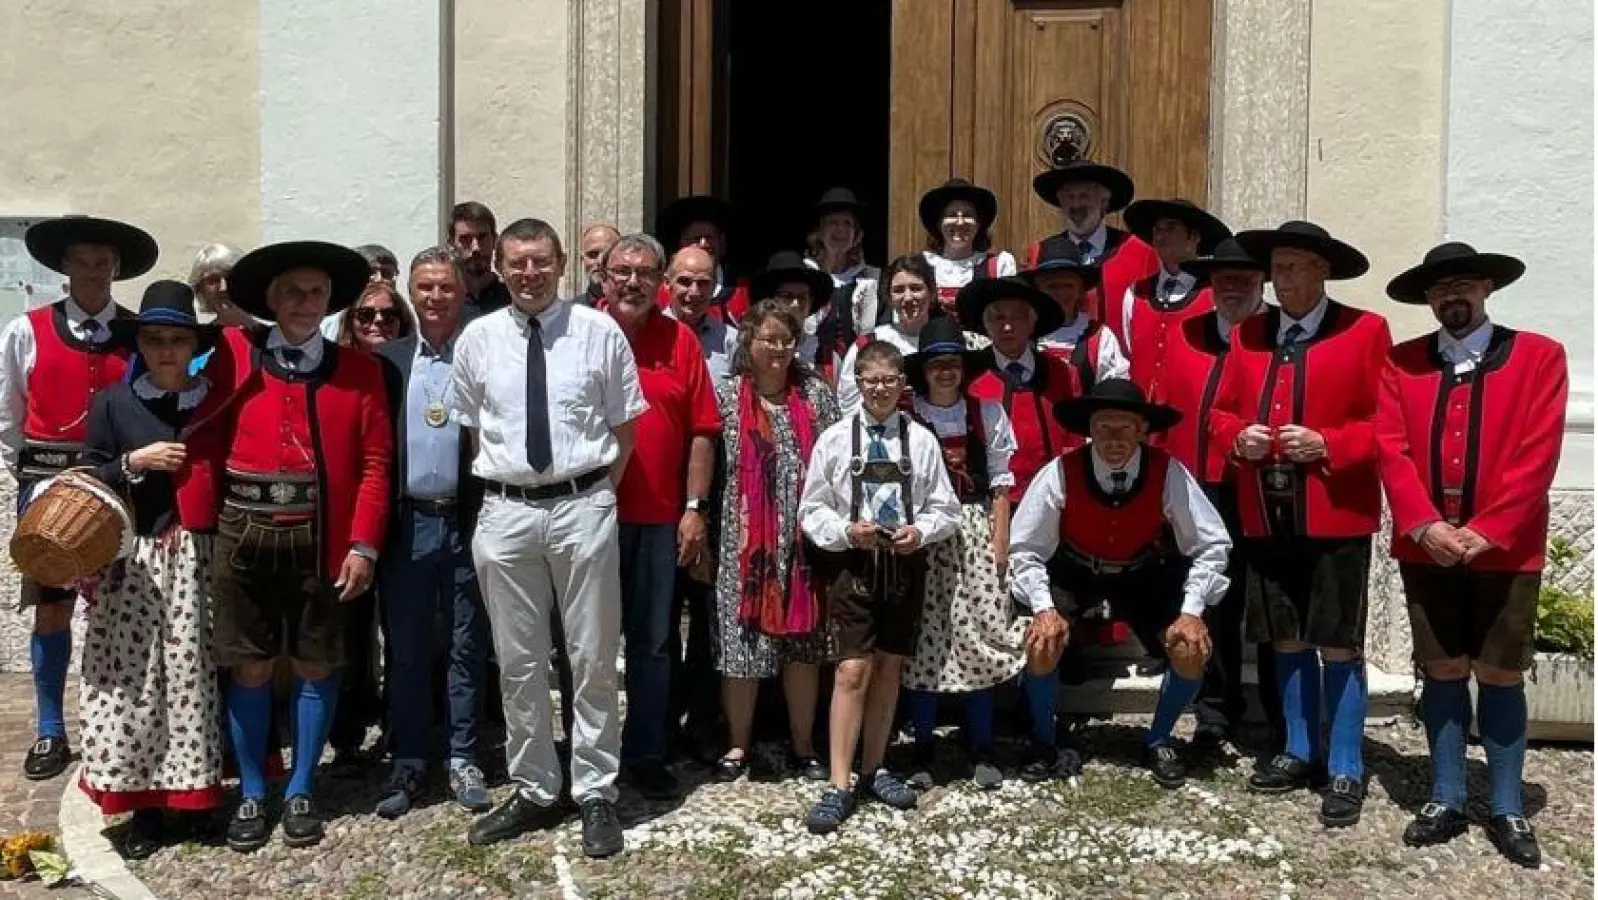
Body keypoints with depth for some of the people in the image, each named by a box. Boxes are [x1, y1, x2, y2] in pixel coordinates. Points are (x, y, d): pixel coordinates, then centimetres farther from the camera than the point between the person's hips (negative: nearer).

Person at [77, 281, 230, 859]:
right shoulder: (112, 403, 4)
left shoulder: (217, 405, 5)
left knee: (192, 677, 2)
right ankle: (144, 802, 10)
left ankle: (190, 790, 15)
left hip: (197, 560, 0)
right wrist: (133, 462, -10)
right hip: (132, 562, 0)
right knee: (133, 681, -1)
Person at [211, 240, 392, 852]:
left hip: (321, 538, 0)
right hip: (244, 532, 0)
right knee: (249, 667, 8)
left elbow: (374, 462, -2)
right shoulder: (234, 355, 3)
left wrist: (362, 544, -9)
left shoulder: (357, 369, 3)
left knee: (316, 666, 8)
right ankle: (251, 794, 23)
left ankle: (300, 791, 23)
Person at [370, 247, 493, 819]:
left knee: (467, 648, 8)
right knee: (405, 649, 9)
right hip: (405, 524, 2)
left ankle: (462, 758, 20)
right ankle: (408, 760, 21)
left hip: (467, 522, -2)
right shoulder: (387, 359, 6)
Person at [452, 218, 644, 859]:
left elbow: (624, 425, 4)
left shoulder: (599, 331, -2)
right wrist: (497, 480, 6)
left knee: (593, 660, 6)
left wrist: (598, 494, 0)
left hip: (583, 506, -2)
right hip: (505, 511, 2)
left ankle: (596, 794, 20)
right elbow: (468, 428, 13)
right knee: (518, 662, 11)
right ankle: (533, 792, 26)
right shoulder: (478, 338, 4)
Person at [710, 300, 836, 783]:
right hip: (744, 539, -1)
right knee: (741, 638, 3)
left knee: (803, 641, 7)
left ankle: (803, 744, 20)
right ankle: (738, 744, 17)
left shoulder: (815, 393, 5)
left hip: (802, 537, 1)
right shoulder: (726, 395, 2)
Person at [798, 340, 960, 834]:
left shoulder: (922, 439, 0)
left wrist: (921, 531, -13)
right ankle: (839, 786, -1)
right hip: (851, 563, -2)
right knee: (853, 671, -7)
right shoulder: (835, 438, -2)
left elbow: (945, 509, 6)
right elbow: (812, 510, 2)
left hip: (905, 564, 2)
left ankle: (874, 769, 28)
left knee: (889, 668, 13)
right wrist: (847, 531, -14)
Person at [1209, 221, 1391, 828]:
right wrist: (1238, 436, -6)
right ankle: (1300, 752, 29)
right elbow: (1220, 411, 15)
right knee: (1287, 639, 14)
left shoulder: (1365, 331, -1)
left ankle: (1346, 771, 12)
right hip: (1266, 517, 5)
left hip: (1336, 517, -4)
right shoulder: (1248, 335, 12)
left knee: (1338, 645, 0)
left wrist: (1328, 446, -17)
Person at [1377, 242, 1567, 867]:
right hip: (1426, 548, 2)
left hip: (1506, 549, -1)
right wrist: (1425, 525, -14)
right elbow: (1390, 450, -2)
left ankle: (1506, 810, 19)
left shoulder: (1539, 357, 1)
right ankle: (1446, 801, 20)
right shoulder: (1402, 363, 6)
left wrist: (1486, 532, -14)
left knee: (1500, 676, 6)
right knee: (1442, 672, 9)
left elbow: (1538, 455, -7)